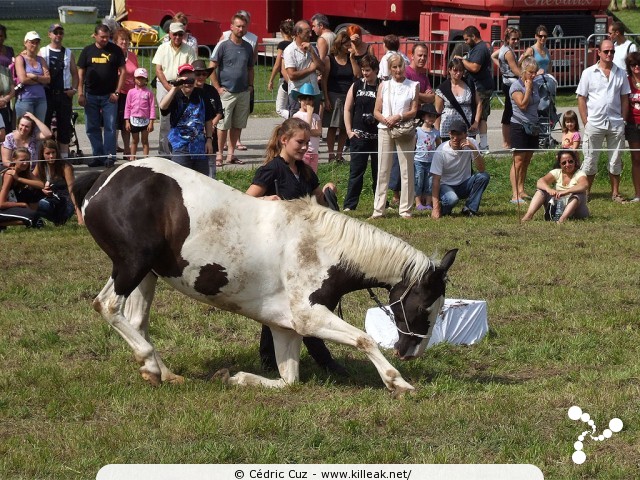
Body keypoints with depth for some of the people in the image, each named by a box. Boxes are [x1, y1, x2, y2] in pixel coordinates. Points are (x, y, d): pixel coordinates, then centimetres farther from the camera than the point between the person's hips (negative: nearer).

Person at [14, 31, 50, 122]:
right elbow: (23, 79, -11)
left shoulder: (41, 60, 14)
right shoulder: (20, 59, 1)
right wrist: (41, 80, -3)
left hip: (41, 98, 4)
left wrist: (34, 77, -11)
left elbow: (48, 79, 3)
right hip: (25, 98, -4)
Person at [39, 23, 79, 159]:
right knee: (44, 124, -2)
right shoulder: (43, 52, 5)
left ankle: (64, 156, 8)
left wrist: (74, 89, -1)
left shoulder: (68, 53, 11)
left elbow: (74, 73, 12)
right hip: (47, 92, -2)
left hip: (64, 94, 2)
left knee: (64, 125, 3)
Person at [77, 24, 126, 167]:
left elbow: (122, 71, 3)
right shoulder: (87, 51, 7)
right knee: (92, 128, 4)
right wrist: (80, 94, -1)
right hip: (91, 96, 2)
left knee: (110, 127, -4)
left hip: (109, 96, -2)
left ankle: (110, 156, 1)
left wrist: (117, 92, -4)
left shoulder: (115, 50, 3)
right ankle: (98, 156, 11)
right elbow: (80, 73, 7)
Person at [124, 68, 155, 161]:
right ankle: (132, 158, 15)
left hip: (145, 119, -2)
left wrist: (151, 122, -8)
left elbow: (152, 107, -4)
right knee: (135, 140, 10)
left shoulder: (149, 92, -3)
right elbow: (127, 107, 4)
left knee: (145, 141, 5)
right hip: (134, 119, 2)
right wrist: (127, 121, 0)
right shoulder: (131, 92, 2)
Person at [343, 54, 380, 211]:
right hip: (360, 135, 0)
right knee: (356, 170, -2)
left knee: (379, 171, 9)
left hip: (378, 135, 0)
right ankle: (349, 205, -2)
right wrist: (349, 130, 1)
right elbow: (347, 109, 8)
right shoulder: (356, 86, 5)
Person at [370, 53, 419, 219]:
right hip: (385, 130, 1)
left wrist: (398, 117, -15)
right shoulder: (384, 86, 10)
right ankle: (378, 209, 4)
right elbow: (376, 111, 7)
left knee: (406, 170, -1)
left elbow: (414, 111, 0)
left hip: (405, 130, -1)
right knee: (383, 170, 1)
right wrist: (385, 120, -13)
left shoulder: (413, 86, 6)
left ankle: (405, 209, 4)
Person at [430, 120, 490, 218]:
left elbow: (481, 169, -21)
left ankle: (469, 209, -11)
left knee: (484, 176, -25)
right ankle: (443, 208, 0)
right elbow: (436, 180, -21)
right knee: (452, 199, -37)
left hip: (465, 185, 4)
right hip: (446, 186, -4)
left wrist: (474, 149, -35)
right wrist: (435, 207, -28)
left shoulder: (471, 143, -12)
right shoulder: (441, 151, -20)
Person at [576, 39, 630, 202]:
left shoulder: (620, 74, 7)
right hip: (595, 124, -2)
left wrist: (623, 120, 2)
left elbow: (625, 99, 10)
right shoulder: (589, 73, 0)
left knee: (616, 160, 9)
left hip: (616, 124, 2)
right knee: (590, 160, 3)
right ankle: (585, 193, 12)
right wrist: (585, 122, -5)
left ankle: (615, 193, 17)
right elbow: (581, 98, 0)